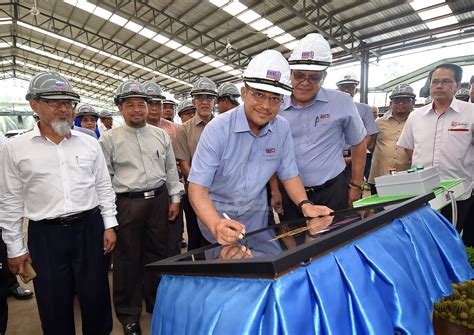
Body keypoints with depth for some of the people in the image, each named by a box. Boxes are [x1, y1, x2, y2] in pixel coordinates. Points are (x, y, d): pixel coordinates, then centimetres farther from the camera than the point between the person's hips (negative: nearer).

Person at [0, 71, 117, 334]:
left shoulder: (90, 143, 2)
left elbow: (104, 187, 7)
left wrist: (109, 225, 2)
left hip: (89, 228, 1)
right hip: (45, 234, -1)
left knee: (96, 298, 11)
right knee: (54, 305, 12)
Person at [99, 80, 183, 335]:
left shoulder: (161, 135, 7)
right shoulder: (109, 139, -2)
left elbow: (171, 169, 10)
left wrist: (175, 198, 7)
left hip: (159, 200, 3)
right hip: (126, 203, -3)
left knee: (157, 253, 15)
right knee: (128, 258, 8)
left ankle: (156, 304, 36)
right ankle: (129, 314, 28)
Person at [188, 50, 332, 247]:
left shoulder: (282, 129, -11)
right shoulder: (217, 130, -25)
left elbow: (288, 174, -1)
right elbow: (198, 187, -28)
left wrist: (305, 204, -19)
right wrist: (217, 226, -45)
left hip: (256, 214, 4)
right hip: (217, 214, -4)